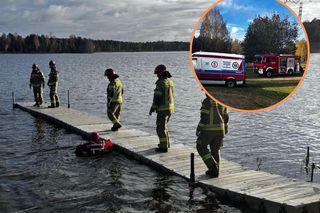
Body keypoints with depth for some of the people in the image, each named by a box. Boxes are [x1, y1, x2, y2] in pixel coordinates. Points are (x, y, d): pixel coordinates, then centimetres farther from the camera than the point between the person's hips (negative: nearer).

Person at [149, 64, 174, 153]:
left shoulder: (160, 83, -18)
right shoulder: (170, 82, 9)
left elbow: (157, 97, -18)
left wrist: (152, 109, -10)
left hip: (163, 109, -9)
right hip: (170, 107, 9)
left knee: (161, 128, 0)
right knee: (163, 125, 23)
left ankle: (163, 147, 3)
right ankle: (166, 143, 33)